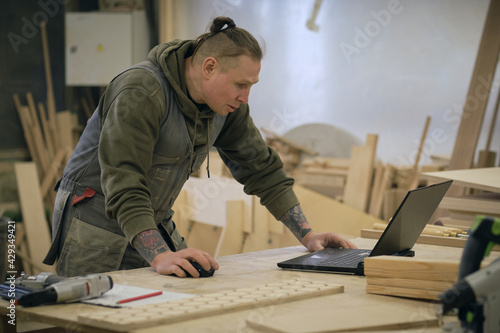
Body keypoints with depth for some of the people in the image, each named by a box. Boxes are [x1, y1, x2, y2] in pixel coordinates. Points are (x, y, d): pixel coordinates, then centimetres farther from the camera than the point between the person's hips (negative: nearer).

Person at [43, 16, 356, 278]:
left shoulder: (228, 103, -2)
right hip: (95, 222, -7)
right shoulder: (140, 93, -27)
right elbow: (123, 185, -34)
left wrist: (307, 235, 1)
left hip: (155, 221, 7)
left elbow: (262, 168, 7)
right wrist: (160, 257, -45)